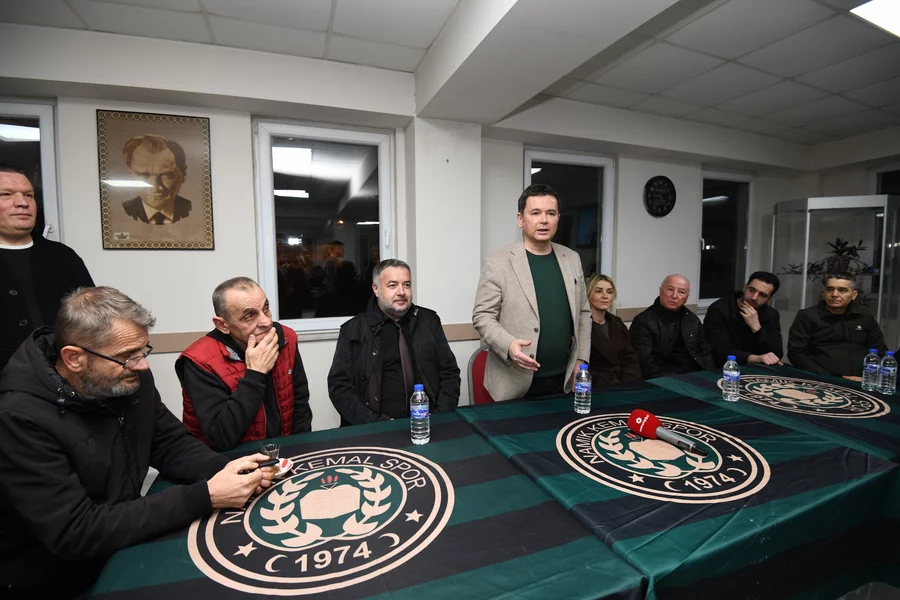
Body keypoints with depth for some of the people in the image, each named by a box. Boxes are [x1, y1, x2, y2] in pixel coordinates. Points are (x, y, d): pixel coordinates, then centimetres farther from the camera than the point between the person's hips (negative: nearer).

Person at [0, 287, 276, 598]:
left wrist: (226, 468, -20)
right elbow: (75, 533, -28)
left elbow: (171, 444, 0)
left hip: (123, 549, 5)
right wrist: (204, 497, -31)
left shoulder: (130, 379, -8)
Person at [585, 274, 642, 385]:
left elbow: (630, 358, 9)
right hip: (597, 388, -6)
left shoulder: (617, 323, 14)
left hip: (625, 383, 6)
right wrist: (613, 386, -19)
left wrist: (627, 384, -9)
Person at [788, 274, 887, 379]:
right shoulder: (807, 316, 2)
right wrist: (827, 378, -14)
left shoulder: (865, 316, 16)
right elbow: (796, 353, -5)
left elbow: (880, 352, 17)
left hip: (861, 384, 4)